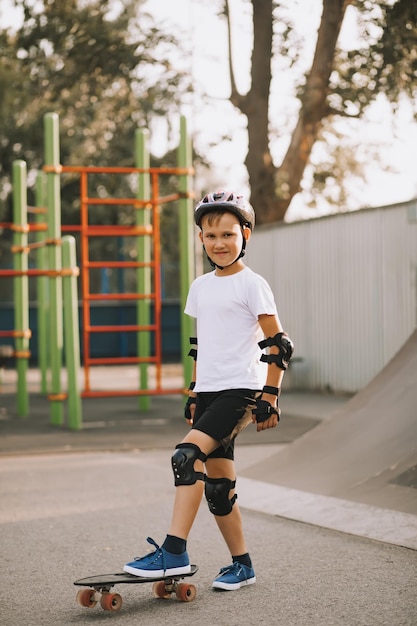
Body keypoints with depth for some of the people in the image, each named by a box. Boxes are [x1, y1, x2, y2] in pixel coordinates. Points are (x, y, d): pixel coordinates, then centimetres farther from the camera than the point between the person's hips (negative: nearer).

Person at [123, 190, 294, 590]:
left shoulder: (251, 285, -5)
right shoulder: (201, 287, 14)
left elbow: (278, 345, -7)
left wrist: (270, 396, -12)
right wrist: (193, 395, 18)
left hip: (240, 391, -7)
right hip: (208, 393, 7)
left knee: (188, 456, -24)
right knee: (216, 483, 7)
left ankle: (174, 553, -23)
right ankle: (241, 565, 19)